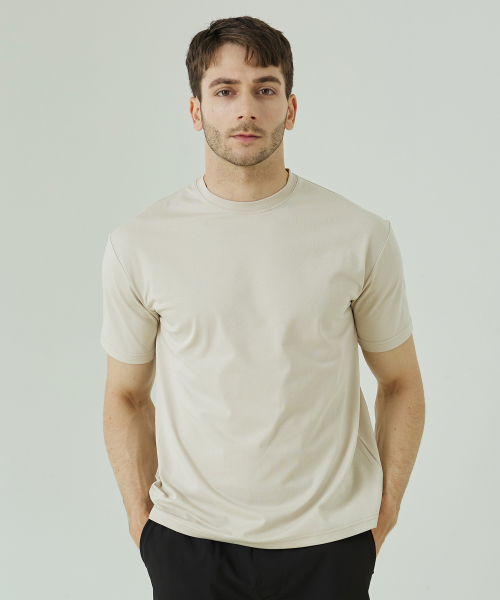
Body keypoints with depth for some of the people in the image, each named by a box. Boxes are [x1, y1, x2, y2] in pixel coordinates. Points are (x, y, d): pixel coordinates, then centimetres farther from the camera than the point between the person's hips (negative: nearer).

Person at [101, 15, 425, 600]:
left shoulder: (363, 236, -6)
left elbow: (400, 381, 3)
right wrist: (140, 514, 1)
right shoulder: (138, 244, -5)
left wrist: (385, 510, 2)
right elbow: (126, 396, 4)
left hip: (330, 540, 0)